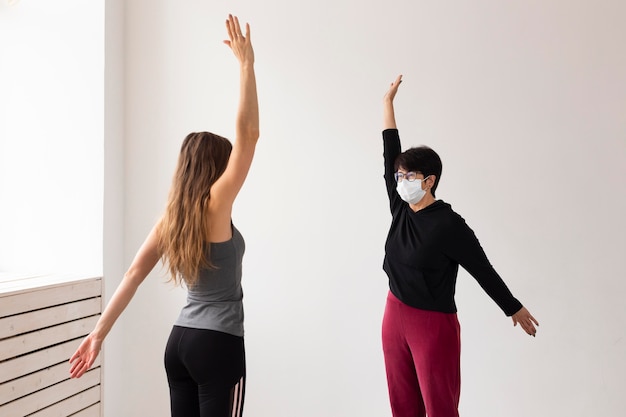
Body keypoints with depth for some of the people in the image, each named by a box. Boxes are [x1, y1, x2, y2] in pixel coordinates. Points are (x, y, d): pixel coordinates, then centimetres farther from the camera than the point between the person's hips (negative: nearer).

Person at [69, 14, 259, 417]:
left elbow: (134, 273, 2)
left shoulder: (172, 216, 5)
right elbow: (248, 134, -18)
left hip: (180, 341, 7)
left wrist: (99, 332, 5)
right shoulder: (215, 207, -14)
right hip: (218, 345, -7)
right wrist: (247, 64, -14)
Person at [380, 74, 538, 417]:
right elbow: (390, 154, 2)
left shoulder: (449, 225, -18)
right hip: (395, 315, 6)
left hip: (434, 324, -6)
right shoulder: (400, 209, -2)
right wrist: (388, 102, 6)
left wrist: (515, 310, 1)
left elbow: (483, 271, -9)